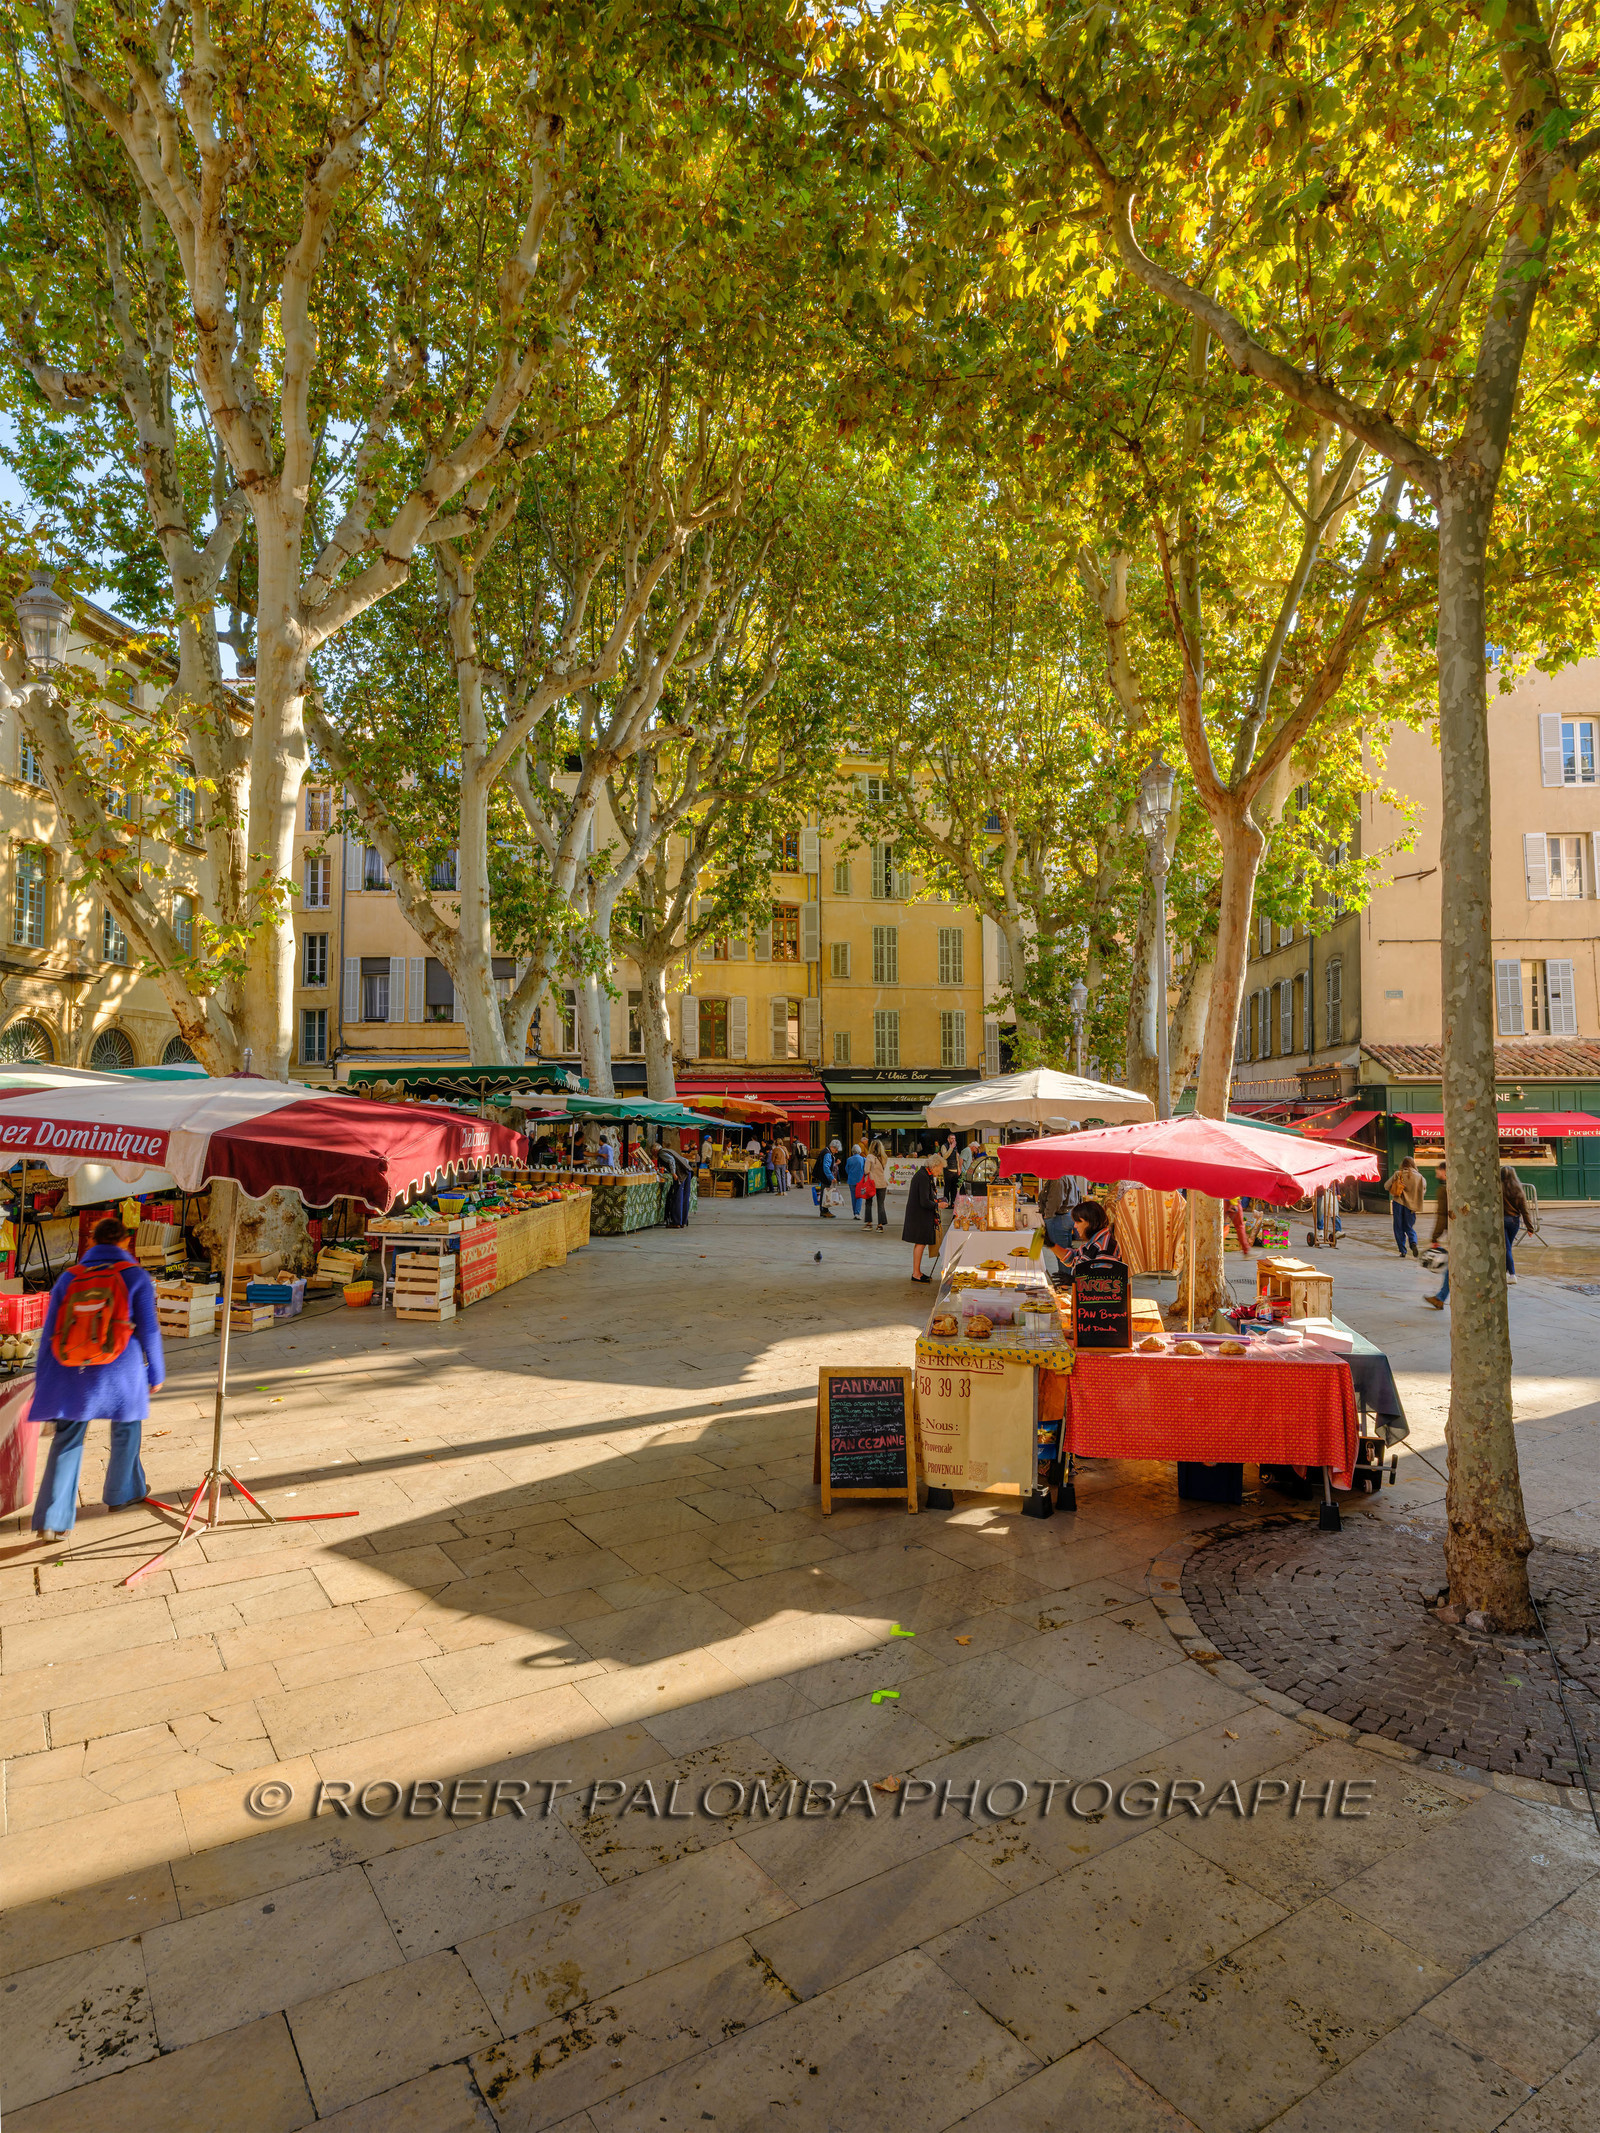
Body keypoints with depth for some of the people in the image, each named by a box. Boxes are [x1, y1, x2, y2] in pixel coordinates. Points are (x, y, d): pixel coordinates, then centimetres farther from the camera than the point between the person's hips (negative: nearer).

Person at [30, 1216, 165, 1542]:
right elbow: (148, 1331, -4)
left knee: (66, 1442, 6)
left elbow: (49, 1334, 6)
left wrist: (42, 1386, 14)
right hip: (119, 1373, -2)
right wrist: (155, 1373, 8)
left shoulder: (68, 1279, 5)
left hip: (72, 1376, 2)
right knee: (125, 1431, 19)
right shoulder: (135, 1277, -4)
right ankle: (122, 1492, 35)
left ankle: (51, 1520, 1)